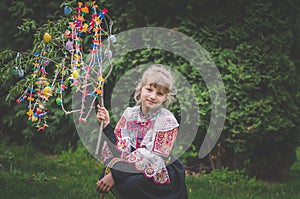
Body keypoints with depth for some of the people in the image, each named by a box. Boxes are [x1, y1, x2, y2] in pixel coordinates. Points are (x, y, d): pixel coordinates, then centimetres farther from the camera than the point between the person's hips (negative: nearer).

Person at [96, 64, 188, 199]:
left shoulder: (167, 121, -12)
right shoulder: (130, 114, 1)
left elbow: (152, 158, -20)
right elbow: (120, 150, -6)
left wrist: (115, 175, -27)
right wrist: (107, 126, -19)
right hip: (133, 169, 5)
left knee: (130, 182, -32)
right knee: (107, 174, -23)